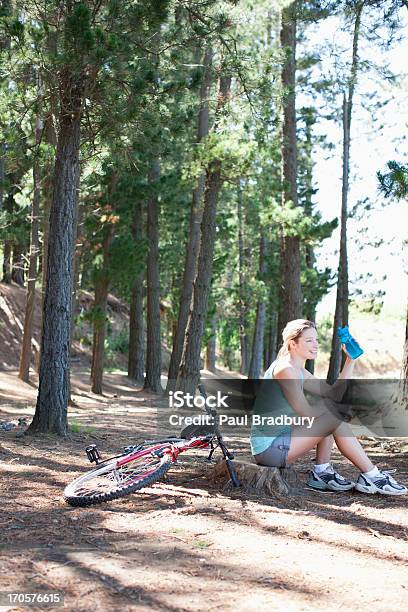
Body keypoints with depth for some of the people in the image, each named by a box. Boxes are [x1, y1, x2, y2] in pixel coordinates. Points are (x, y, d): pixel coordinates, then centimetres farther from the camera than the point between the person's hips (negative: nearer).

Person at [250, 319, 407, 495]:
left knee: (333, 413, 12)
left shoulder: (299, 372, 15)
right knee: (335, 416, -9)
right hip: (269, 448, -10)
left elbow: (335, 394, 11)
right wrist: (332, 408, 0)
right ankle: (371, 476, 0)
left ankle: (322, 473, 7)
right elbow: (306, 413, -17)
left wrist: (350, 359, 7)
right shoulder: (285, 369, -16)